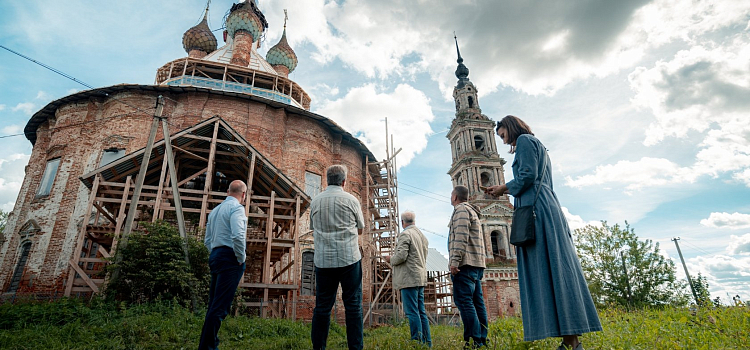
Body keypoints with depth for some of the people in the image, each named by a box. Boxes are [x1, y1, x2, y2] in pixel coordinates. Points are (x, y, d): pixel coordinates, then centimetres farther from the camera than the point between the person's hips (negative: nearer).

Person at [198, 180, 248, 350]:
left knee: (213, 304, 12)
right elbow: (238, 236, -22)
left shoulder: (215, 210, 19)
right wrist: (241, 259, -12)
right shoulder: (236, 208, -8)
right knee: (220, 306, -8)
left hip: (215, 256, 9)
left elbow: (207, 240, 21)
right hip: (230, 258, -9)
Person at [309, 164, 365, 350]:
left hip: (323, 260, 3)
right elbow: (360, 229, 9)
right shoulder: (351, 200, -3)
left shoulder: (315, 201, 6)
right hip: (349, 258, -3)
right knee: (353, 305, 5)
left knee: (322, 305, 10)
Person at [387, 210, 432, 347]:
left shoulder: (405, 234, -10)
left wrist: (391, 259, 0)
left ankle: (418, 342, -4)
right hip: (421, 278, 9)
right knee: (421, 311, 13)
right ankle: (427, 342, 16)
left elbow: (401, 256, -19)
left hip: (409, 279, -9)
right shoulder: (422, 235, 17)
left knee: (412, 312, -5)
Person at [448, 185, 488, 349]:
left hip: (465, 263, -10)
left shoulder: (461, 209, -5)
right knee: (477, 302, 8)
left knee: (463, 301, -12)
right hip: (477, 264, 10)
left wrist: (455, 260, -21)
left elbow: (461, 237, -17)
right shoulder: (472, 211, 26)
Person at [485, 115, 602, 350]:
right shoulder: (537, 146, 29)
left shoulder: (524, 140, 1)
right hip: (545, 206, 10)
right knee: (555, 265, 3)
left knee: (546, 266, -13)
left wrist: (503, 188, 1)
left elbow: (528, 176, -12)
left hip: (536, 210, -10)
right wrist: (506, 190, 20)